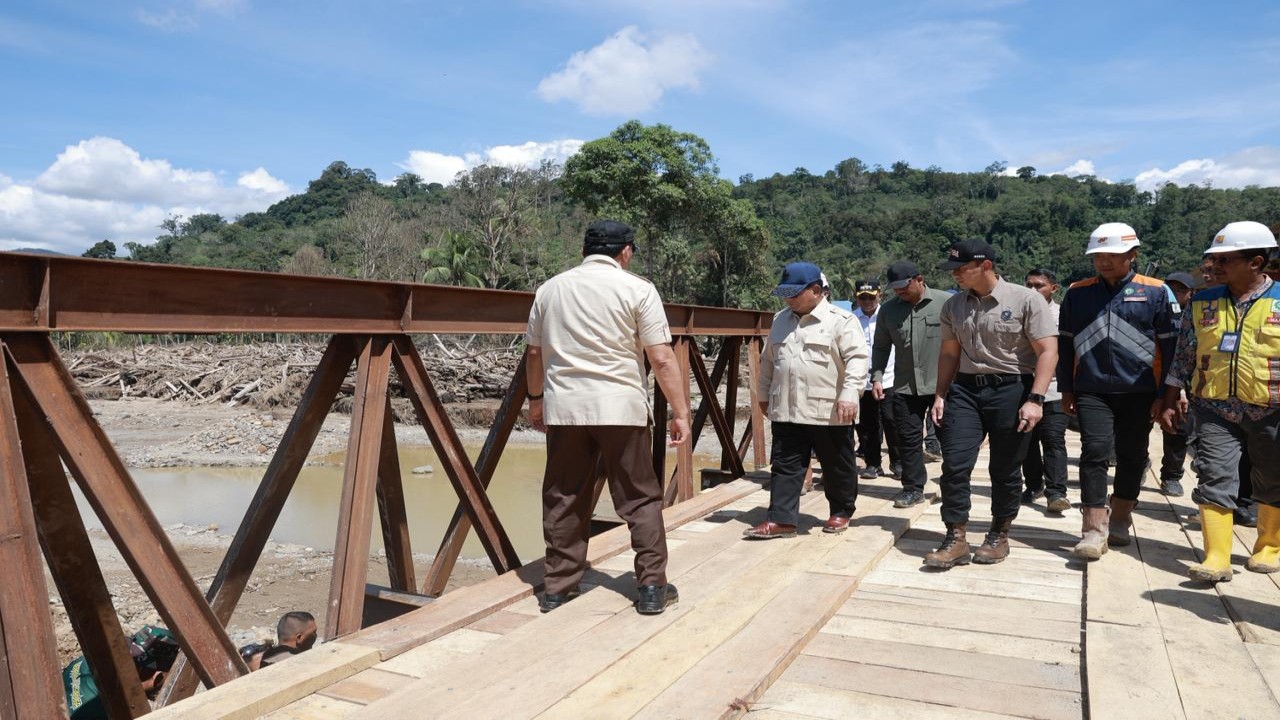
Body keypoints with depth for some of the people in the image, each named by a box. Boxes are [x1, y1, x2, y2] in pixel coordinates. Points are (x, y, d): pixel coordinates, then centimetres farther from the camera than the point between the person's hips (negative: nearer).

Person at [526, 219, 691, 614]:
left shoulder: (551, 288, 10)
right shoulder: (637, 289, -3)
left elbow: (535, 351, 16)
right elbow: (662, 359, -7)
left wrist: (535, 398, 29)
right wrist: (680, 413, -3)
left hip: (563, 407, 4)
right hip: (620, 407, -3)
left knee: (564, 499, 11)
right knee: (640, 498, 7)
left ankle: (558, 586, 18)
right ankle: (652, 587, 10)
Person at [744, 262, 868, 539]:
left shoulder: (842, 320, -7)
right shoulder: (781, 320, 12)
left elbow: (857, 358, -14)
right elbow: (768, 360, 20)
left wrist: (850, 394, -24)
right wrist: (764, 394, 19)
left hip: (829, 411, -5)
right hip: (786, 411, 5)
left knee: (837, 466, 11)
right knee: (785, 466, 3)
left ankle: (841, 512, 29)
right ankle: (782, 520, 7)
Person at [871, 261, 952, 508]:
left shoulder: (946, 303, -9)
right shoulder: (888, 309, 3)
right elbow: (881, 347, 11)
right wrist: (877, 377, 2)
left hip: (944, 385, -3)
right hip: (905, 386, 3)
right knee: (908, 437, 7)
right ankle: (913, 488, 18)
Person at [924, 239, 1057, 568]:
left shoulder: (1025, 300, -8)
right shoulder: (953, 306, 7)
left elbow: (1048, 352, -9)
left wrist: (1035, 400, -16)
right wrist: (941, 395, 9)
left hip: (1010, 390, -4)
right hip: (965, 389, 4)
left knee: (1005, 471, 7)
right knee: (954, 465, -4)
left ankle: (999, 536, 25)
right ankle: (956, 540, 5)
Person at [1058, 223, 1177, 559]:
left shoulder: (1154, 292, 2)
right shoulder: (1077, 293, 6)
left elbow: (1168, 345, 2)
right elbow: (1065, 343, 10)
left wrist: (1164, 394, -1)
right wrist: (1066, 389, 8)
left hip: (1138, 392, 0)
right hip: (1092, 390, 0)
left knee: (1132, 457, 10)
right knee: (1094, 453, -9)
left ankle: (1120, 521, 28)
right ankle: (1094, 531, -6)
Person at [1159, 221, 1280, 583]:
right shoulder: (1203, 303, 4)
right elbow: (1183, 357, 8)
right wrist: (1170, 403, 5)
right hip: (1215, 409, 1)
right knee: (1215, 480, -5)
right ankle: (1216, 559, -3)